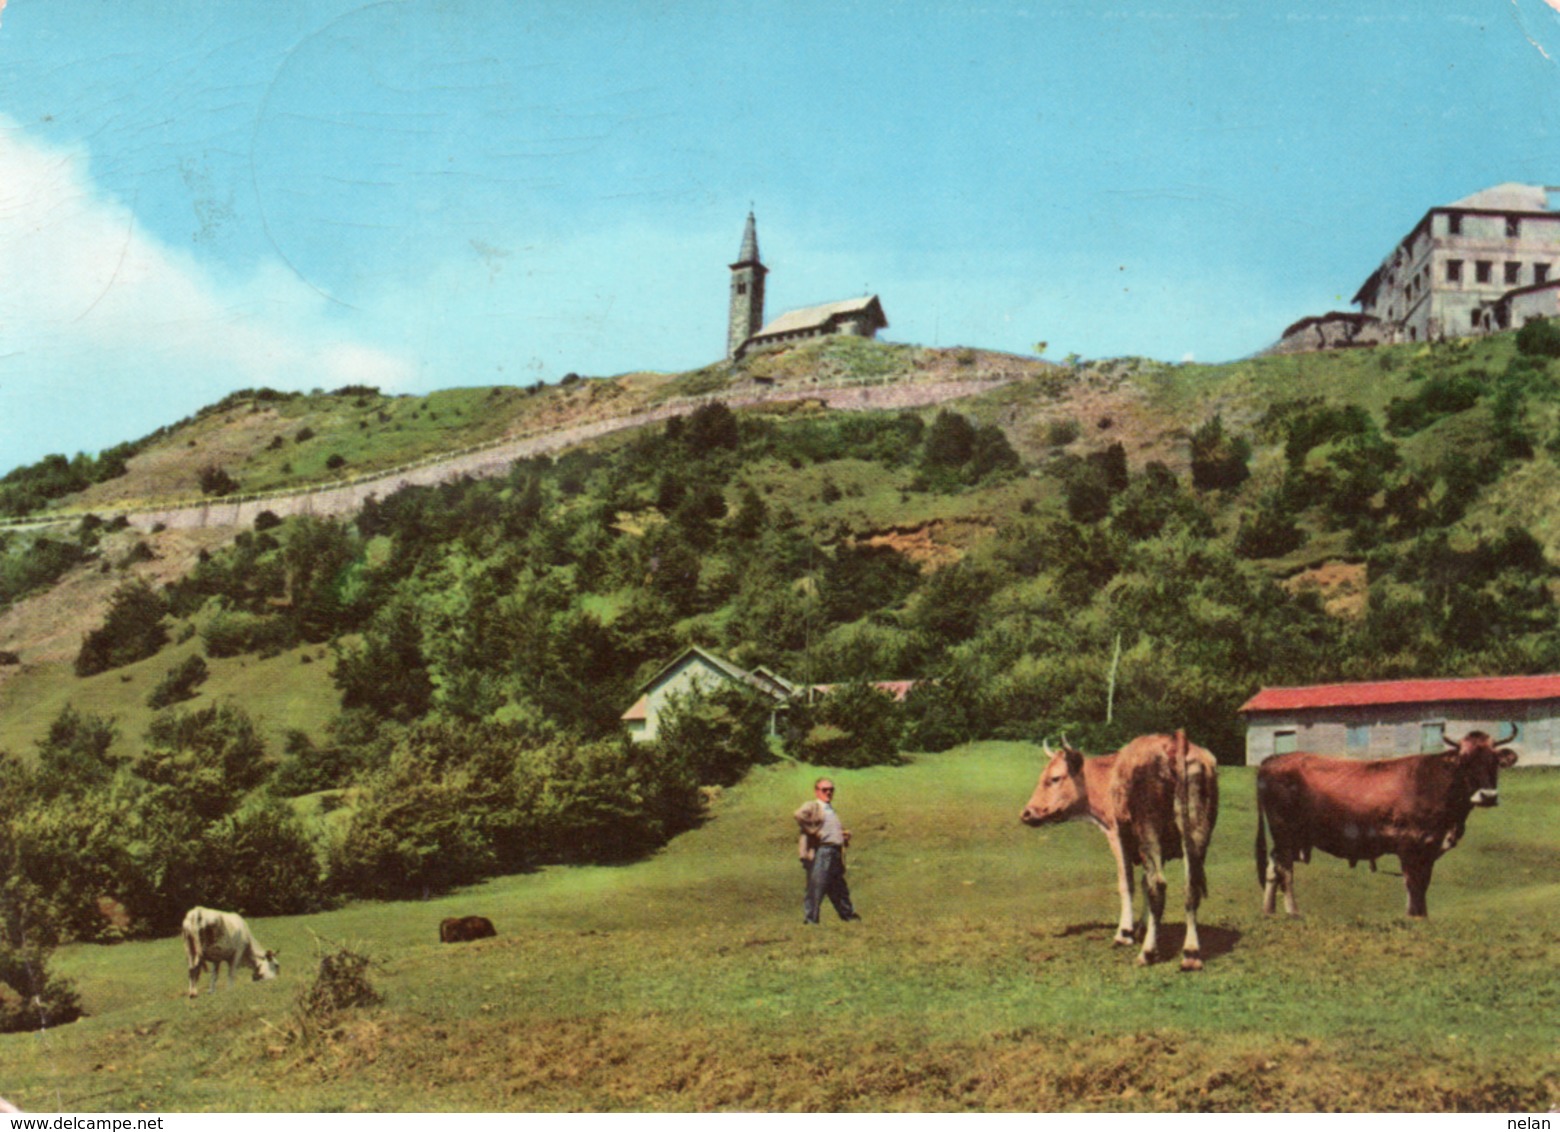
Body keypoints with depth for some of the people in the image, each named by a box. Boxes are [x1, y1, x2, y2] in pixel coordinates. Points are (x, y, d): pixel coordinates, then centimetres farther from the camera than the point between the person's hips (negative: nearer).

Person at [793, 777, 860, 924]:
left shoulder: (831, 810, 25)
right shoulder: (812, 806, -2)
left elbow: (838, 830, 37)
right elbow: (800, 815, -24)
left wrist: (846, 834, 15)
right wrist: (812, 831, -20)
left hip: (836, 853, 8)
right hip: (820, 852, -8)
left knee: (839, 888, 17)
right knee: (816, 886, -8)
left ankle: (848, 915, 28)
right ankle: (810, 920, -4)